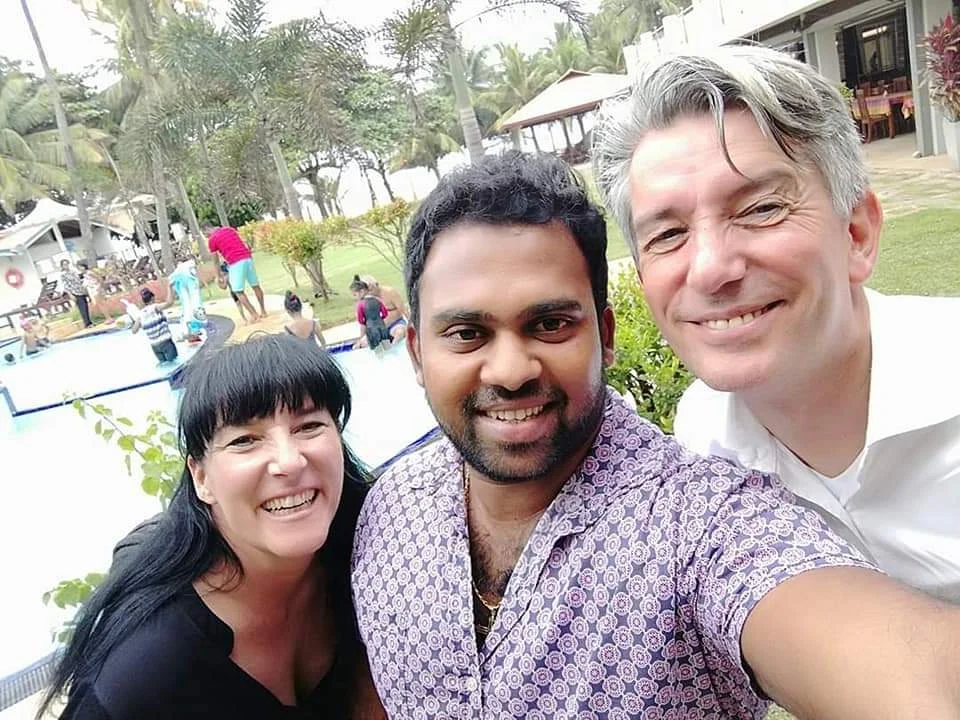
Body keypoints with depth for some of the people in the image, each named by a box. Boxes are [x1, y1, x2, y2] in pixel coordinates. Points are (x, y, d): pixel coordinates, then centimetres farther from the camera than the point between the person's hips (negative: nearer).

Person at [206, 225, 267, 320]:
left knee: (238, 291, 2)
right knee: (256, 286, 14)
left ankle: (253, 315, -4)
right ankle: (263, 311, 20)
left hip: (236, 263, -6)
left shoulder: (212, 239, 6)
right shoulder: (229, 229, 20)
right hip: (248, 258, 6)